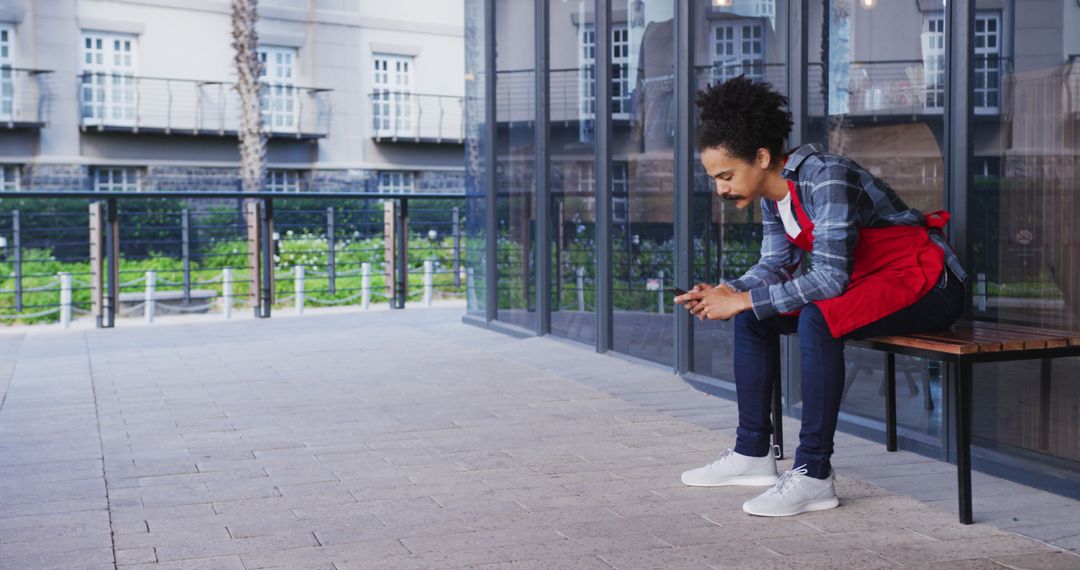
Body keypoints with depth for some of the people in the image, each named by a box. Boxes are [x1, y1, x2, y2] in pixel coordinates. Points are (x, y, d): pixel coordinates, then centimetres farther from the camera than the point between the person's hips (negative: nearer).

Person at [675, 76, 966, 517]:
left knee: (816, 319, -34)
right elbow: (775, 266, 7)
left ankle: (814, 475, -27)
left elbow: (830, 278, -33)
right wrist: (728, 293, -12)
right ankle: (753, 453, 8)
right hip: (865, 280, 9)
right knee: (752, 316, 3)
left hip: (927, 283, -9)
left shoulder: (826, 177, -27)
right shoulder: (772, 192, 0)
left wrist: (745, 300, -28)